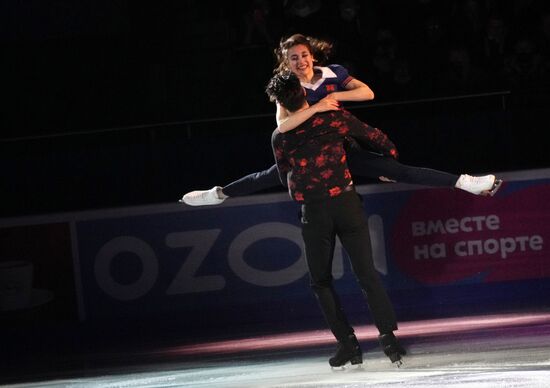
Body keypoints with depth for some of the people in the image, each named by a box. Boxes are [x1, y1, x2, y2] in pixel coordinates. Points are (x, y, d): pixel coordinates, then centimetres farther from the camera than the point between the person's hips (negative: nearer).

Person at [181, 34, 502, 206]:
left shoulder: (332, 74, -11)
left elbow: (368, 93, -18)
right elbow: (282, 125, -34)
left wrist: (336, 95, -27)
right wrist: (317, 106, -40)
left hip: (344, 148, -1)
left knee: (399, 171, -12)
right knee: (268, 177, 4)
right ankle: (218, 194, 26)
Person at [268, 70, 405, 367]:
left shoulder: (280, 138, 1)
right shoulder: (335, 118, -1)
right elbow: (377, 139, 8)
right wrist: (390, 160, 28)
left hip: (313, 212, 0)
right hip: (346, 202, 0)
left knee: (321, 281, 13)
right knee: (366, 274, 3)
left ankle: (348, 343, 5)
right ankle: (388, 336, -9)